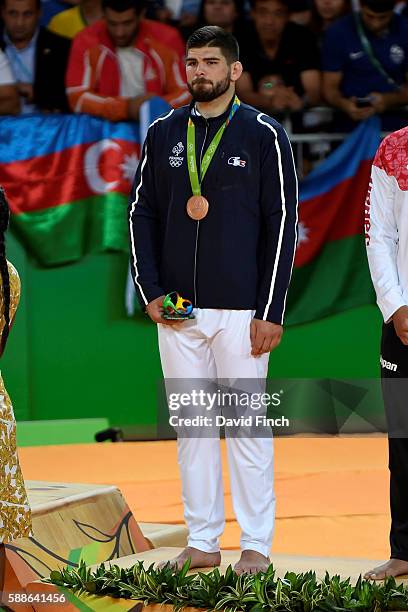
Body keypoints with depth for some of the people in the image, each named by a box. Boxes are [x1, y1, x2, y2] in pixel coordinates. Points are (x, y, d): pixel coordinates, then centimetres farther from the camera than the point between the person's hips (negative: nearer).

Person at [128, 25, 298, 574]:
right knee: (191, 425, 7)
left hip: (241, 310, -4)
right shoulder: (164, 134, 11)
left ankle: (256, 545, 4)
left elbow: (283, 224, -4)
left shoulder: (263, 135, -1)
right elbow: (142, 214, 14)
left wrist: (271, 312, -9)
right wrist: (151, 292, 2)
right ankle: (202, 542, 13)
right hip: (176, 311, 4)